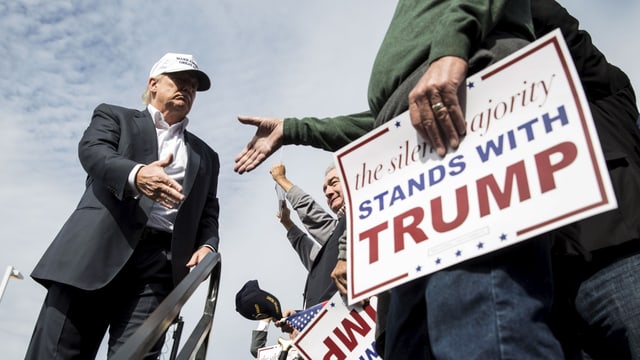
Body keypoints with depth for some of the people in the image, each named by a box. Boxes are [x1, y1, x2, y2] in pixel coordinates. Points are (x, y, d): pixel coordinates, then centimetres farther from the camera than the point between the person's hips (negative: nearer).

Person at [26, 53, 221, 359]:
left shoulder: (205, 156, 28)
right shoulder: (114, 117, 19)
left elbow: (208, 213, 21)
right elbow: (92, 151, -2)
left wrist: (207, 246, -3)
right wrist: (135, 175, -25)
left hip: (161, 262, 2)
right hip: (97, 250, -2)